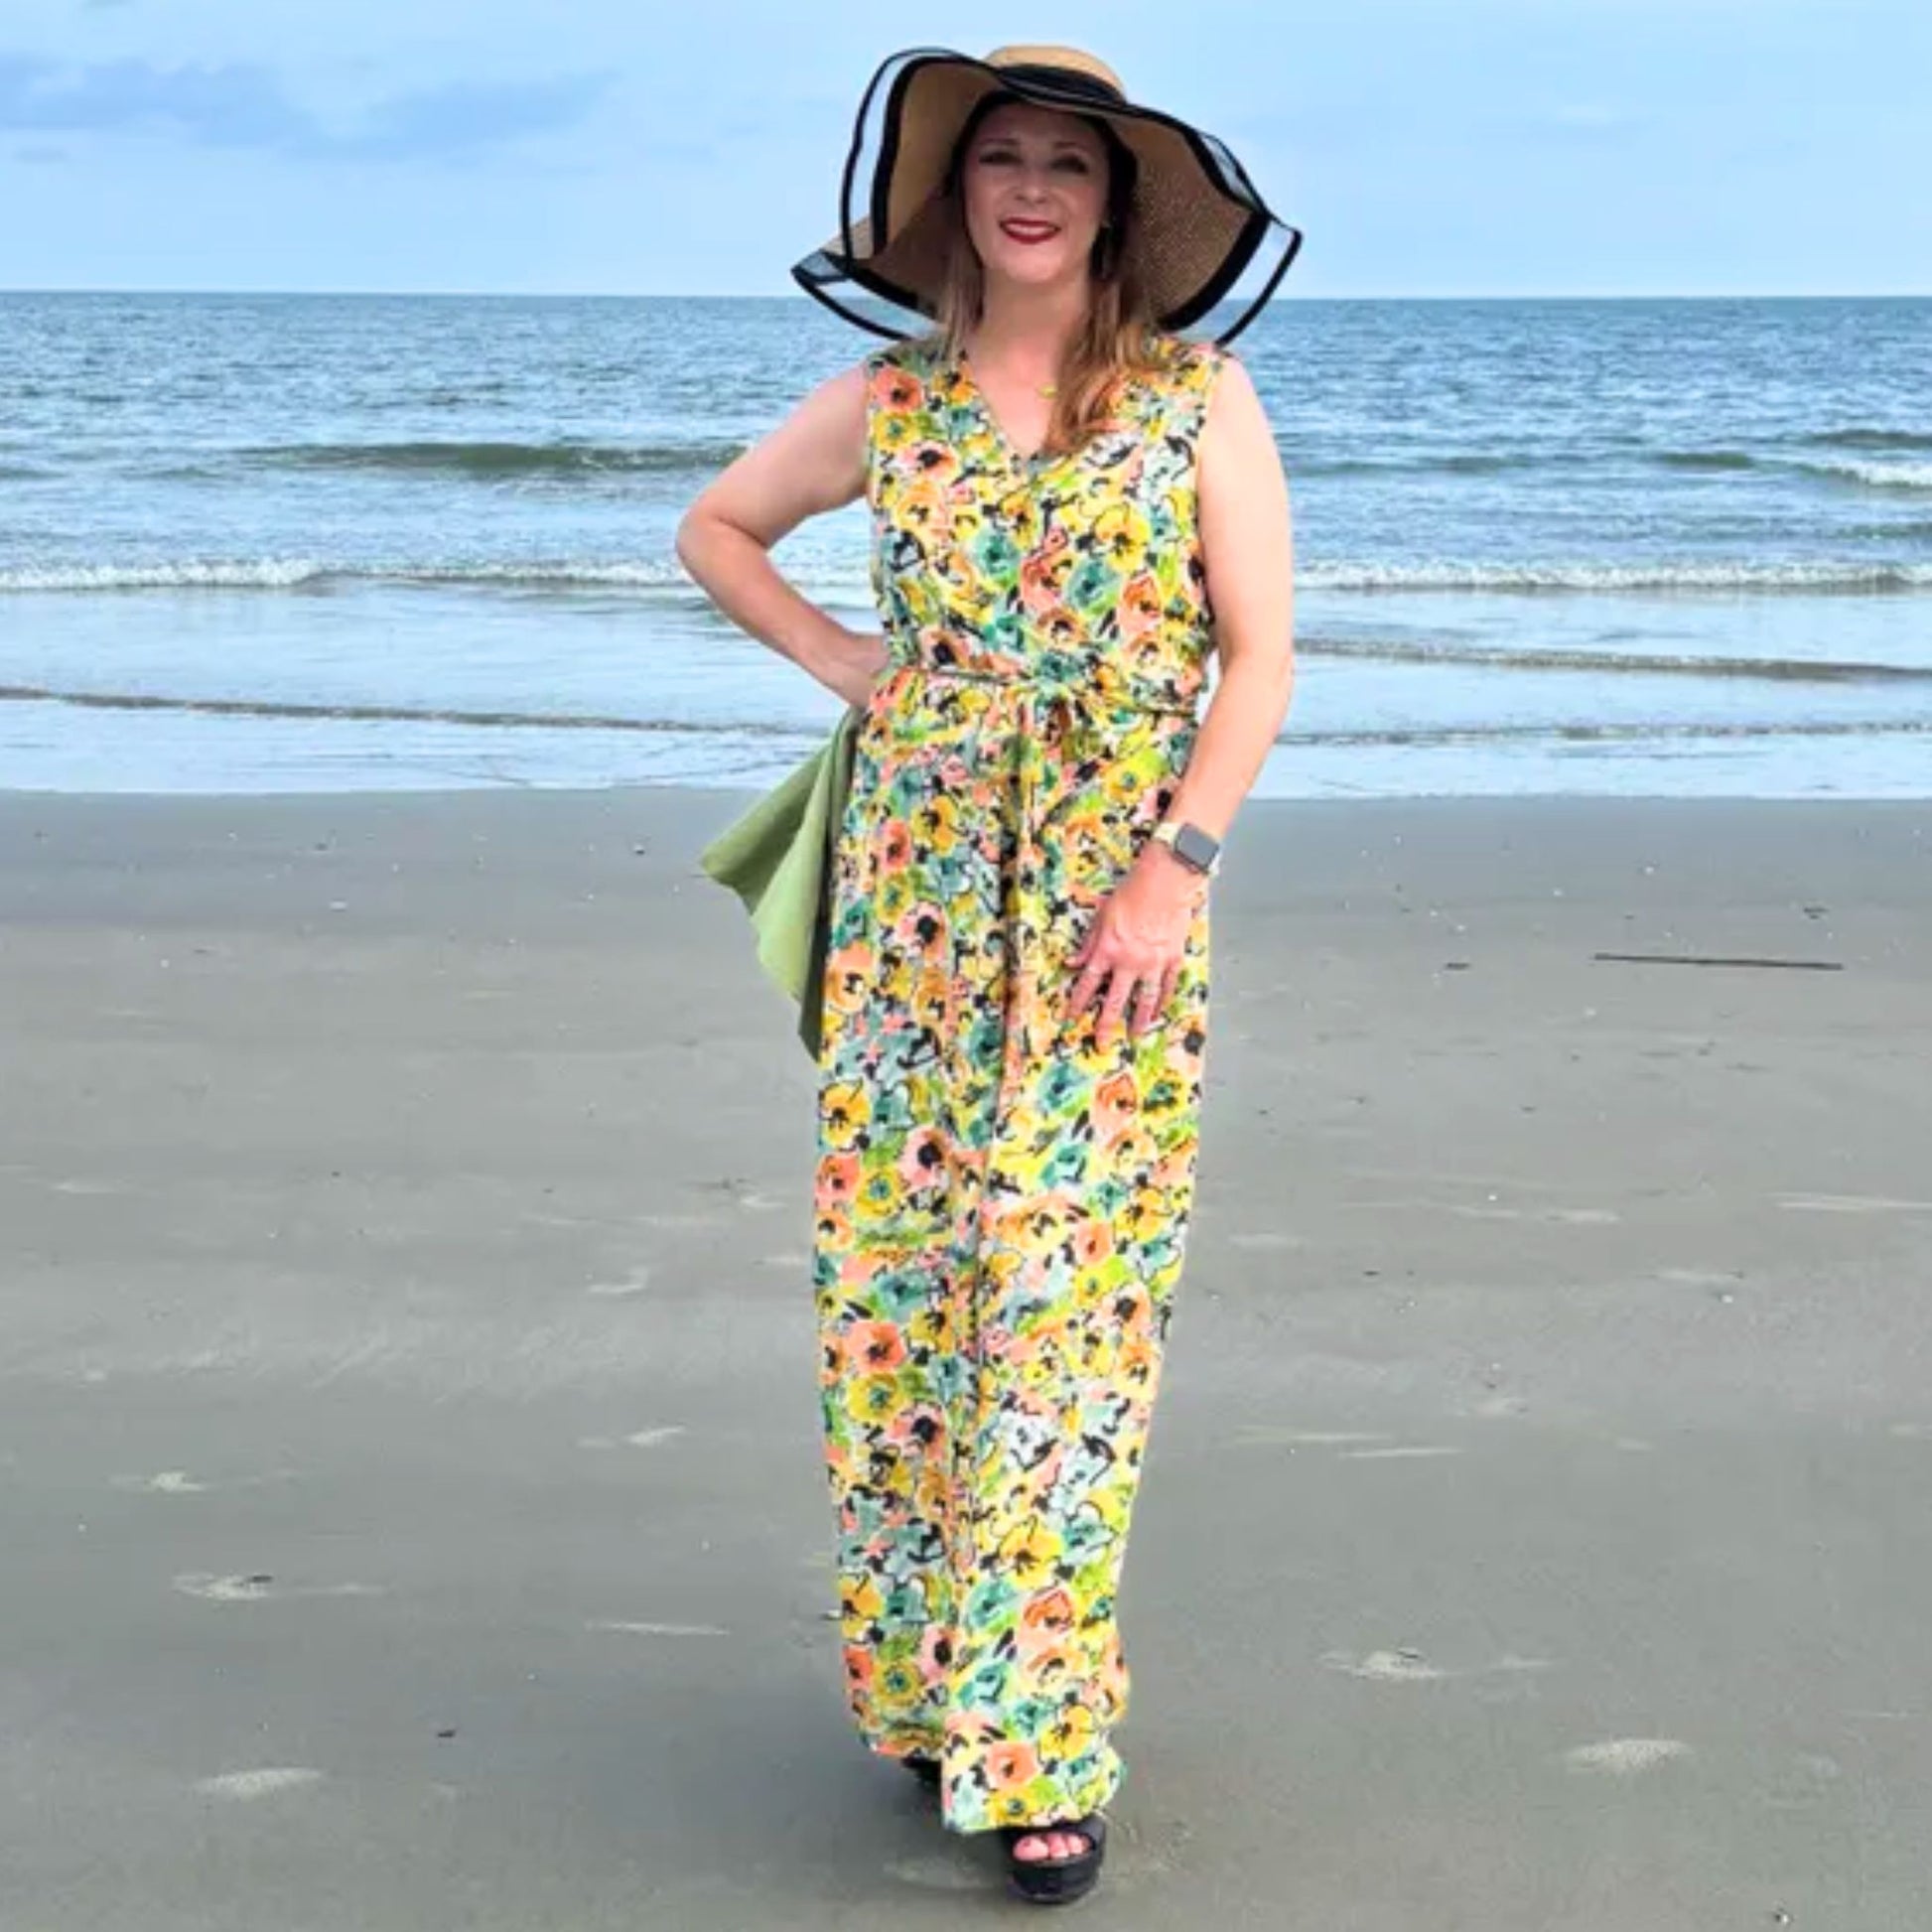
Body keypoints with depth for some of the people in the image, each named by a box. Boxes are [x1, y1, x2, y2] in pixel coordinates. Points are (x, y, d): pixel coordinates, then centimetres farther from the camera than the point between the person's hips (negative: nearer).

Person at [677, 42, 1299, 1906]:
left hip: (1116, 893, -2)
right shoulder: (883, 405, 7)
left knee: (1067, 1298, -6)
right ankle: (916, 1682, 20)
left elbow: (1258, 654, -3)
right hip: (911, 890, 3)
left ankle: (1038, 1746, -1)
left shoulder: (1199, 399, 1)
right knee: (893, 1281, 4)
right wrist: (830, 656, 9)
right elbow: (715, 525, 23)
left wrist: (1177, 863, -12)